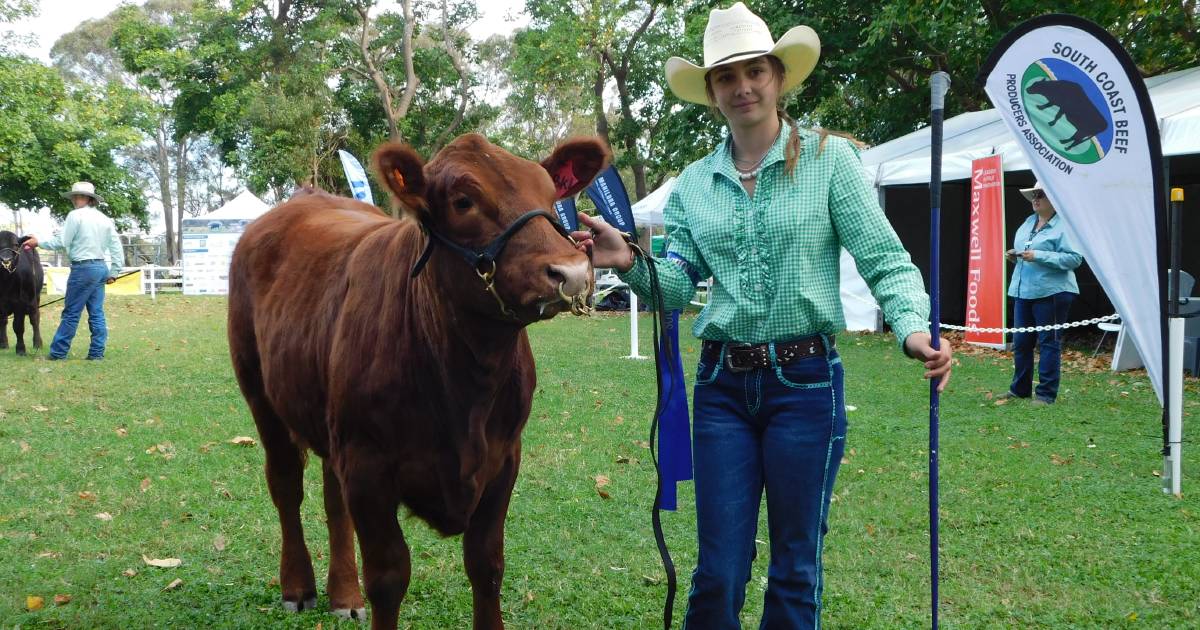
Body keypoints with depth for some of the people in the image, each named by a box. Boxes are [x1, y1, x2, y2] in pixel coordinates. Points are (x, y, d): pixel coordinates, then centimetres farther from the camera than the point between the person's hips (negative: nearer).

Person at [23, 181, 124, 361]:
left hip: (83, 268, -7)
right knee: (96, 313, 8)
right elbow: (117, 247, 11)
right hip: (100, 267, 7)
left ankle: (58, 352, 4)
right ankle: (97, 352, 7)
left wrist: (39, 243, 5)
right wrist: (114, 272, 15)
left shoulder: (76, 215, -8)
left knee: (71, 313, -1)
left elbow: (62, 243, -8)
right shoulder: (105, 219, 12)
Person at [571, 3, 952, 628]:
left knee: (796, 566, 10)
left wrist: (913, 328, -24)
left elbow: (885, 261, -6)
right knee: (718, 571, 6)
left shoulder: (829, 158, -2)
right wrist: (630, 263, -18)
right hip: (722, 386, 3)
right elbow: (677, 286, 2)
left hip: (805, 381, -2)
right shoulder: (693, 184, 8)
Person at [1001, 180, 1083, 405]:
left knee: (1049, 342, -1)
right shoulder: (1028, 222, 14)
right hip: (1023, 291, 8)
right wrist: (1015, 256, 4)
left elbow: (1074, 258, -18)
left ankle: (1046, 393, 6)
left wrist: (1038, 256, -22)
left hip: (1051, 292, -8)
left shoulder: (1064, 226, -10)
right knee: (1021, 342, 12)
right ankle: (1020, 389, 25)